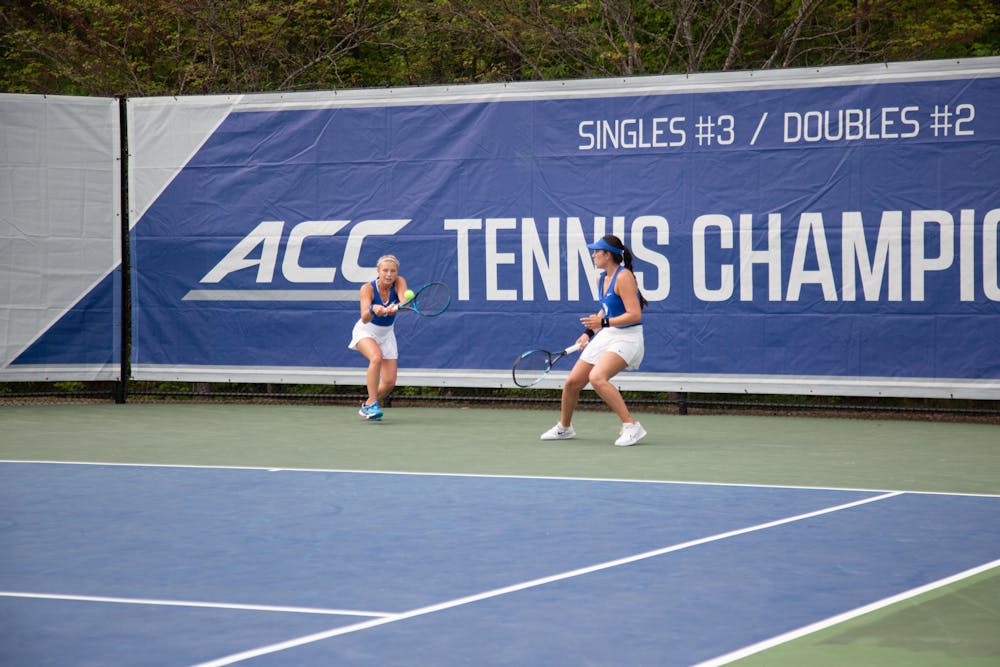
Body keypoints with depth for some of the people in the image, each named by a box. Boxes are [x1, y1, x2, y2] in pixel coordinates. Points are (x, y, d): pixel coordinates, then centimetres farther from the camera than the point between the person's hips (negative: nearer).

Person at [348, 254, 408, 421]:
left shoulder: (399, 282, -18)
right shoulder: (368, 288, -24)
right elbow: (364, 318, -35)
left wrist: (397, 306, -62)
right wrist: (373, 309, -57)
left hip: (387, 334, 3)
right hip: (366, 331, -3)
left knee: (389, 382, -4)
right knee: (376, 357, -36)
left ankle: (367, 406, 25)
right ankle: (372, 404, -26)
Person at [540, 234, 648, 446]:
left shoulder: (624, 277, -17)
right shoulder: (601, 279, 10)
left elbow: (635, 315, -23)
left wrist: (603, 322, -28)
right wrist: (589, 333, 16)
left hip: (627, 339, -9)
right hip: (606, 337, 9)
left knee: (597, 377, -31)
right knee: (572, 382, 7)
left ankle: (631, 426, -25)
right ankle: (564, 427, 32)